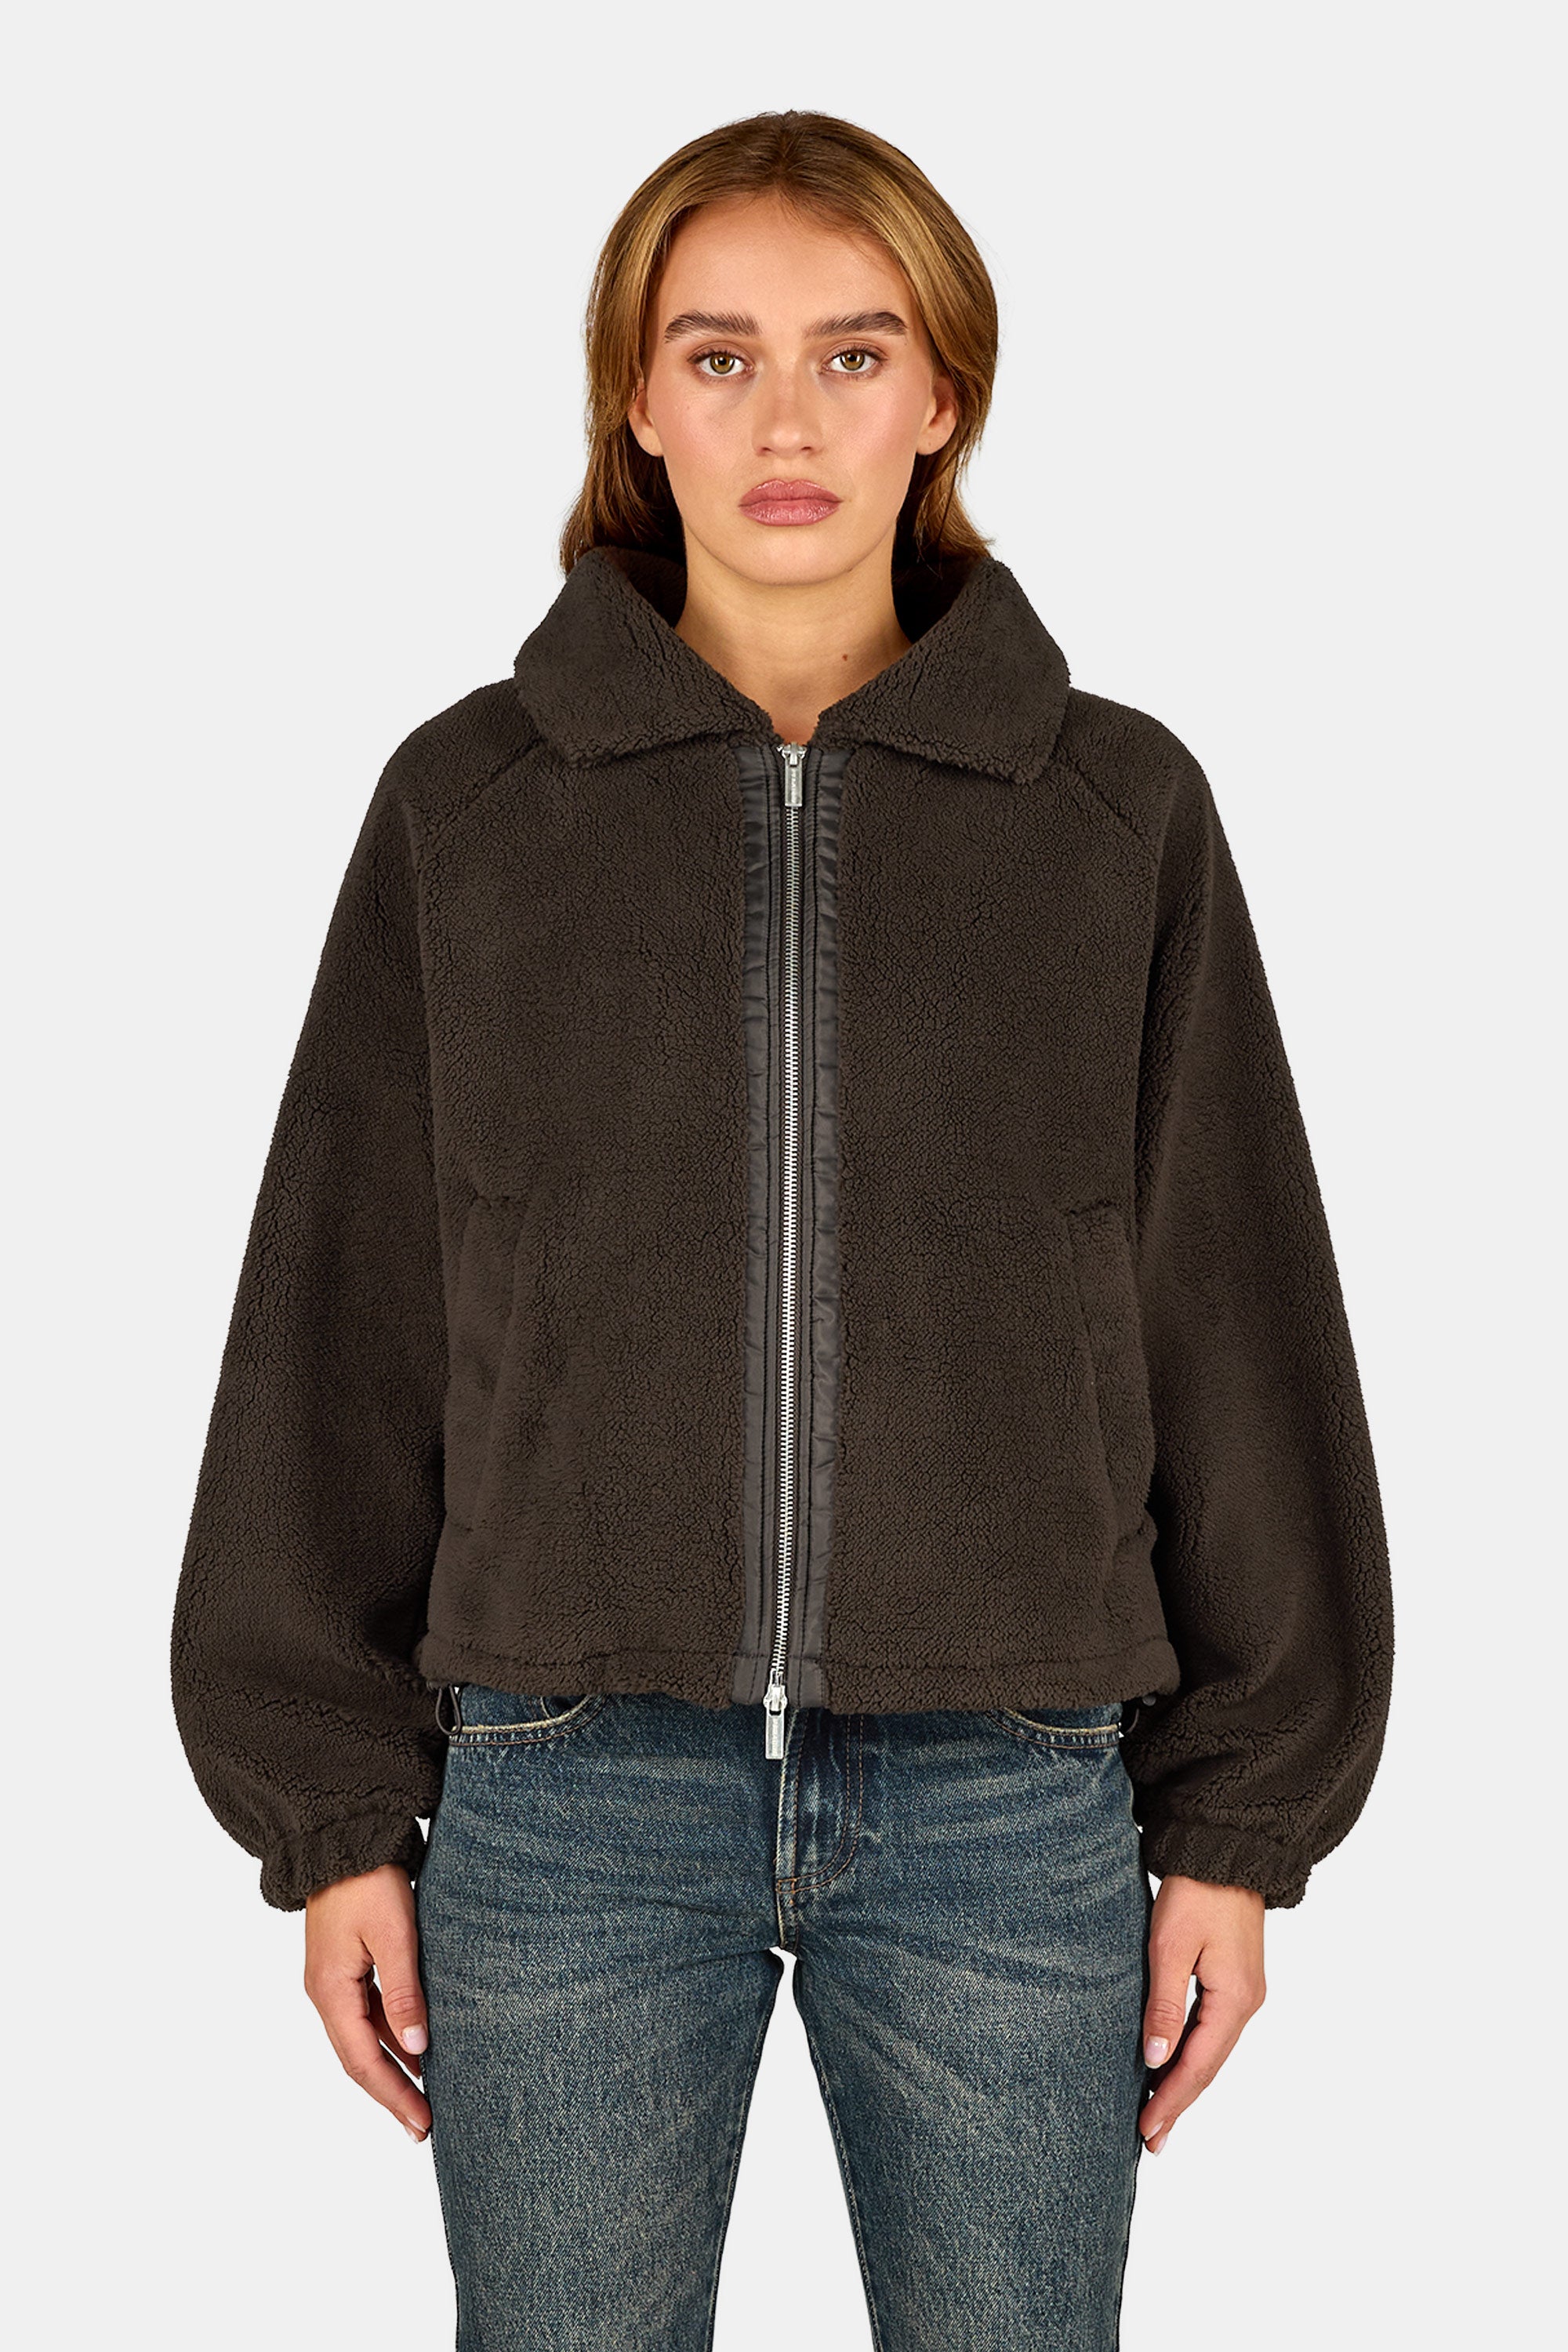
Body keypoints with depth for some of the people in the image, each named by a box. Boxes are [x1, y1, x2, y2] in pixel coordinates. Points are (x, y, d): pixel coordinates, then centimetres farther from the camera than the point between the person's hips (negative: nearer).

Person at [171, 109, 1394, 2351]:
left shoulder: (1118, 810, 3)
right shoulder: (469, 803, 2)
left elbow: (1233, 1319, 5)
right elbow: (346, 1323, 4)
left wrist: (1240, 1818, 3)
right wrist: (334, 1807, 2)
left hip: (1014, 1803, 1)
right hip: (566, 1794, 0)